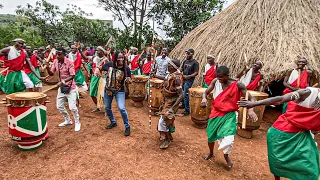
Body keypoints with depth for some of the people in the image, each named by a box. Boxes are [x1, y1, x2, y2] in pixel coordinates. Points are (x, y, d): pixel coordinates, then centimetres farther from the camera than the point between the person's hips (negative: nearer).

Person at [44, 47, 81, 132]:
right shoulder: (55, 61, -1)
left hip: (70, 87, -7)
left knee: (72, 107, -8)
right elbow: (51, 74, 4)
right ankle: (68, 120, 33)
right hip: (61, 87, 7)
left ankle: (77, 123, 13)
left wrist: (63, 81, -35)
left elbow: (72, 76, -23)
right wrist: (47, 68, -17)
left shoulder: (69, 62, -19)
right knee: (59, 106, 13)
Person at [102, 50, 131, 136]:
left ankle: (127, 126, 5)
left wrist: (129, 80, -29)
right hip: (108, 90, 4)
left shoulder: (126, 68, -17)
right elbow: (101, 68, 5)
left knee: (121, 108, -17)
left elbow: (129, 80, -6)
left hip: (119, 91, -4)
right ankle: (113, 122, 43)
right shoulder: (109, 64, -13)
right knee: (107, 108, 17)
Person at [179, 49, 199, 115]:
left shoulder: (195, 63, -10)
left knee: (185, 95, -10)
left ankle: (187, 110, -1)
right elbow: (181, 68, 17)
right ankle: (183, 105, 37)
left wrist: (188, 76, -23)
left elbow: (196, 73, -15)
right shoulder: (185, 61, 11)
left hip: (189, 80, -7)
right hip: (184, 80, 7)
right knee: (183, 94, 17)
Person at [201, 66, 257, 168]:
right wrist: (204, 98, -24)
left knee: (228, 137, -15)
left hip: (229, 115, -3)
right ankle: (211, 153, 46)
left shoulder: (237, 85, -16)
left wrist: (250, 110, -32)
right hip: (216, 113, 4)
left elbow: (250, 98, -13)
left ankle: (226, 155, 22)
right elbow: (206, 92, 0)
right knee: (210, 134, 15)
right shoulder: (215, 82, -7)